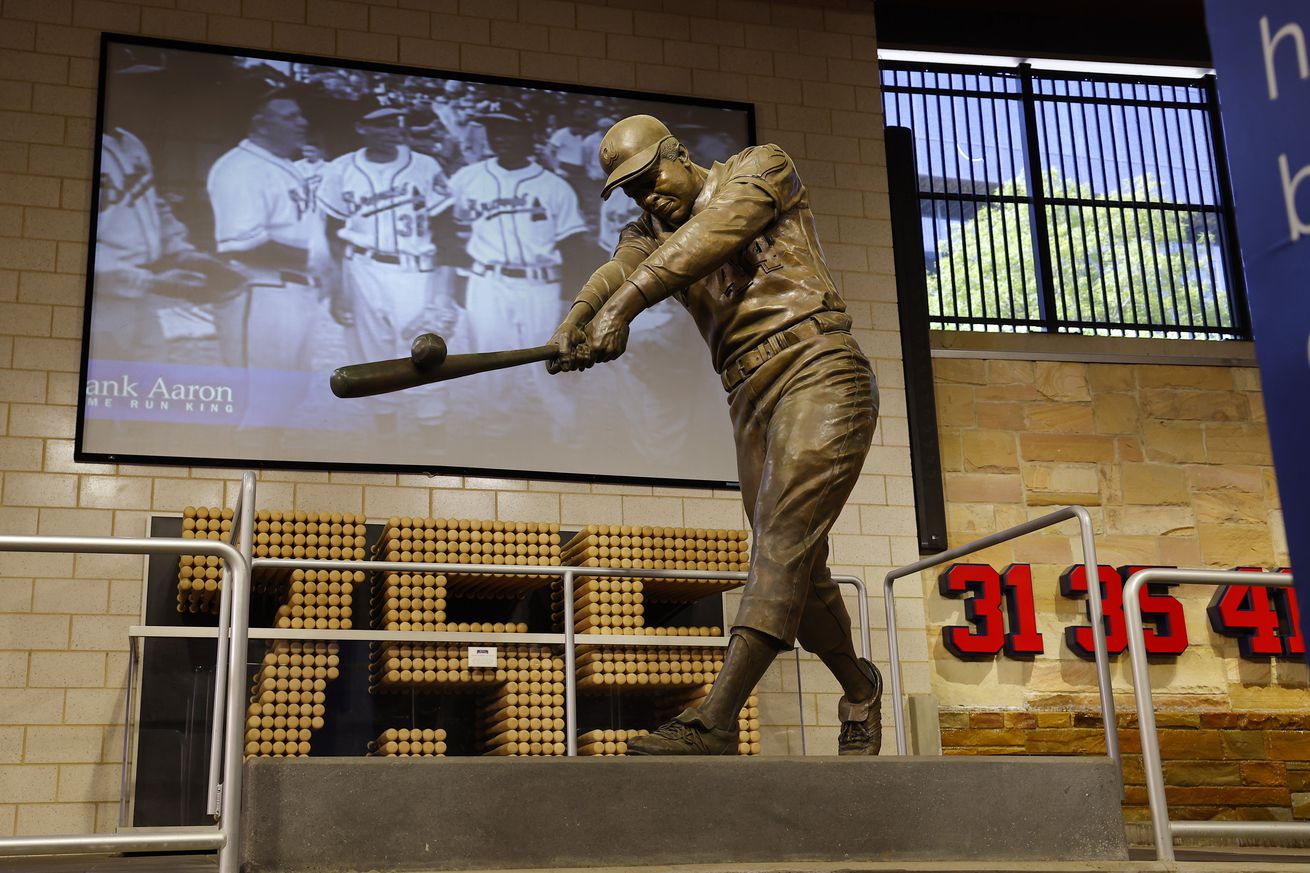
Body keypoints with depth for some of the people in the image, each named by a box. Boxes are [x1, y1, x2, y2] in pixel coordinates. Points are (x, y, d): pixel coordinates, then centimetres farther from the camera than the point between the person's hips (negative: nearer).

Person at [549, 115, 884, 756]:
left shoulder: (761, 167, 4)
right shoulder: (654, 235, 18)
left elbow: (710, 235, -16)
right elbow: (618, 271, -5)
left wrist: (624, 303, -29)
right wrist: (575, 326, -29)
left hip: (818, 375, -6)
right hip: (751, 404, 7)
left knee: (783, 546, -18)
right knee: (797, 573, 7)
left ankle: (713, 722, -24)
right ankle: (860, 689, 30)